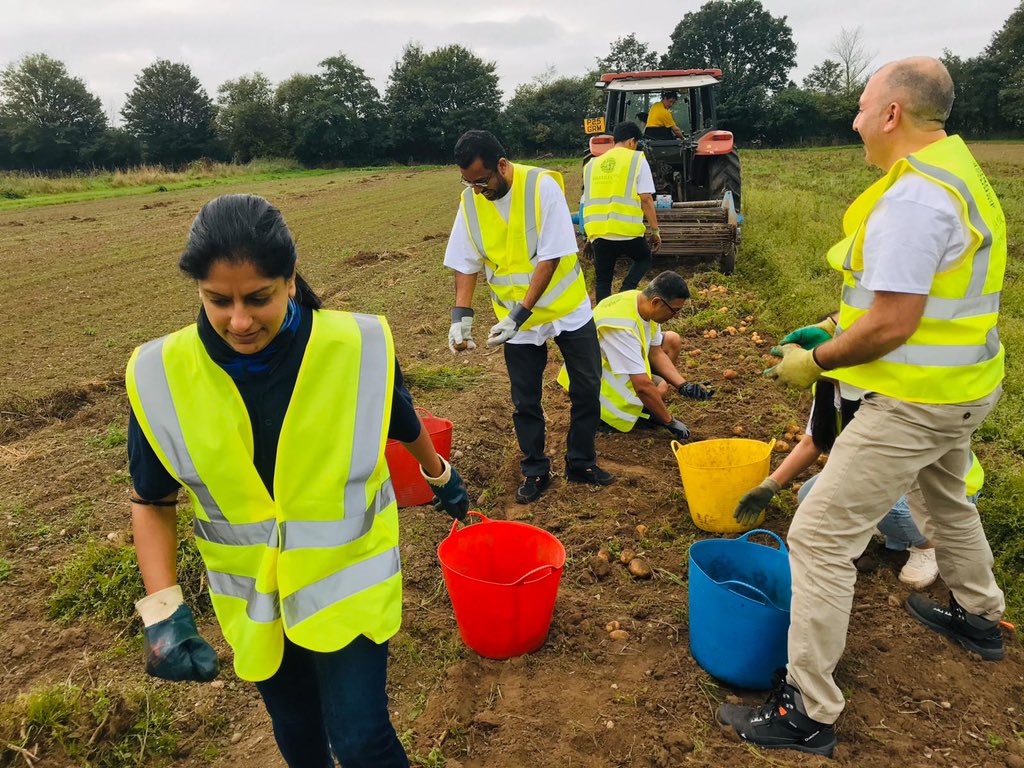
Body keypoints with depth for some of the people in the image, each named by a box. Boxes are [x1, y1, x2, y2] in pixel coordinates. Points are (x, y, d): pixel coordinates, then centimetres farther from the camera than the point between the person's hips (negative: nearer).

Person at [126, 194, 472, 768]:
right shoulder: (162, 375, -17)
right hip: (252, 593, 3)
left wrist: (441, 476, 17)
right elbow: (152, 501, -4)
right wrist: (163, 611, -14)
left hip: (349, 576, -2)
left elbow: (403, 423, 0)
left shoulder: (359, 346, -21)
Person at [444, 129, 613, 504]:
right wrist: (461, 314, -15)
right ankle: (535, 473, 27)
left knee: (587, 391, 9)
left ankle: (581, 463, 28)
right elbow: (466, 263, -2)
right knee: (526, 402, 10)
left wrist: (519, 314, -27)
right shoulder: (470, 200, -7)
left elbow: (550, 258, -23)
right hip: (515, 319, 2)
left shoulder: (542, 185, -20)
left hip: (568, 309, -2)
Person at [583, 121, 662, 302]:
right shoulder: (637, 159, 2)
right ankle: (626, 291, -1)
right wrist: (655, 230, 2)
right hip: (627, 230, -3)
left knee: (602, 280, 14)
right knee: (644, 259, 24)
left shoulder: (592, 164, 16)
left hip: (597, 231, 4)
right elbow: (646, 198, -5)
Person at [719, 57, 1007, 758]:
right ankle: (978, 617, 57)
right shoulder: (960, 170, 10)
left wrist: (816, 362, -12)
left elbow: (891, 325, -27)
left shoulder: (912, 197, -24)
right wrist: (829, 332, 13)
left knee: (820, 538, -7)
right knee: (947, 497, 34)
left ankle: (809, 712, 2)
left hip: (914, 403, -11)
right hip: (964, 385, 11)